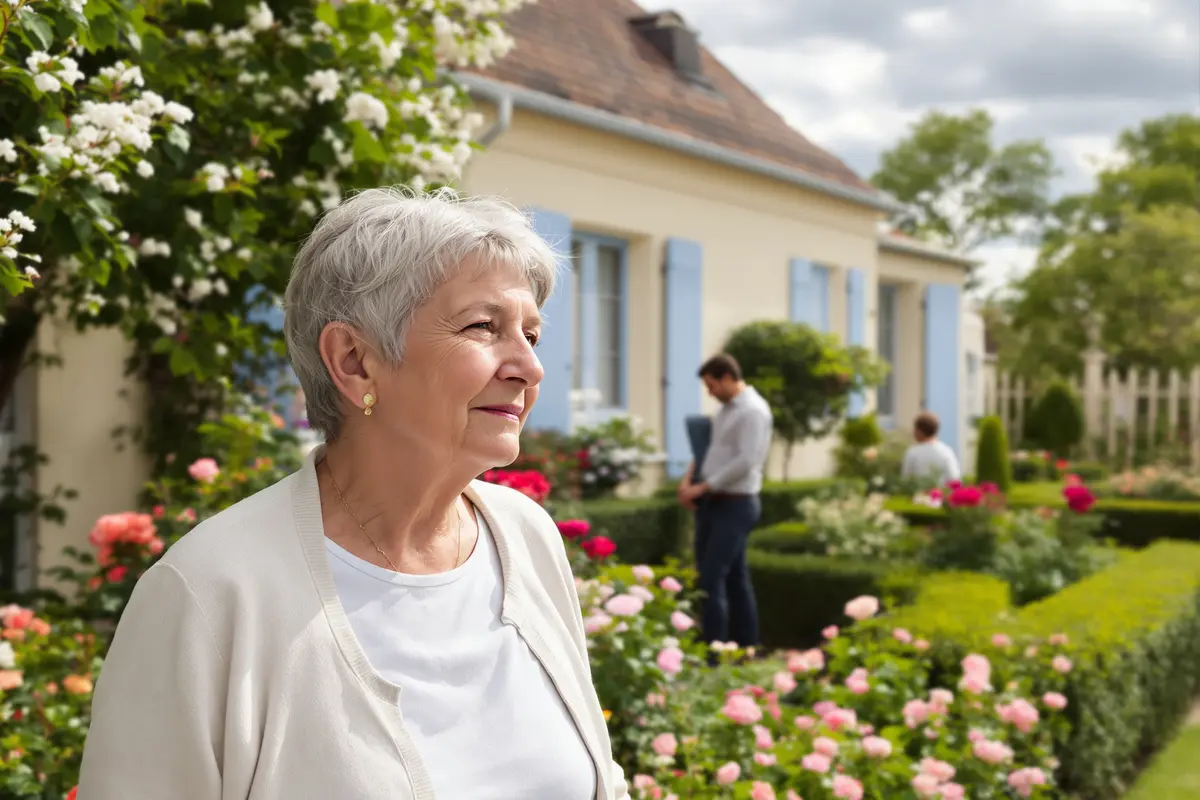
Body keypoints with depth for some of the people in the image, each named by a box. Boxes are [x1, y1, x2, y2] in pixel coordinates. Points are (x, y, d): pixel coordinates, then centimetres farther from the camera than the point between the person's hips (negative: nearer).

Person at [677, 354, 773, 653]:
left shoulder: (753, 411, -15)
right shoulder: (726, 408, 14)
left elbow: (746, 462, -24)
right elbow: (709, 448, 18)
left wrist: (702, 487, -19)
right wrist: (689, 479, 1)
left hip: (734, 506, -9)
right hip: (713, 503, 9)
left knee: (712, 578, -11)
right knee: (735, 578, 13)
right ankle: (746, 648, 20)